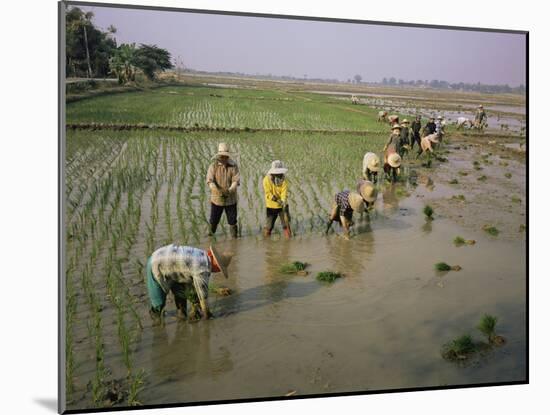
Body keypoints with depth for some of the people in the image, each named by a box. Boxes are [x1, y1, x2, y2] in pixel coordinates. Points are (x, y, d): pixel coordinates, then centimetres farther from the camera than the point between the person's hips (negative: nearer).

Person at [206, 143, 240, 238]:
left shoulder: (233, 166, -4)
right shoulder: (213, 166, -5)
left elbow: (236, 180, -11)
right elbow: (210, 181, -14)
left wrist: (230, 190, -29)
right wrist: (218, 190, -31)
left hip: (230, 199, 0)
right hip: (216, 198, 0)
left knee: (232, 220, 9)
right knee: (213, 220, 10)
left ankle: (234, 237, 23)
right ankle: (210, 235, 29)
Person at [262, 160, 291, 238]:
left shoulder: (284, 180, -9)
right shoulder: (267, 179, -14)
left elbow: (284, 192, -17)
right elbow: (268, 193, -18)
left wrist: (283, 201, -36)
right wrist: (276, 200, -31)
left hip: (282, 205, 1)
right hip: (271, 206, -1)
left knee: (286, 223, 4)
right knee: (269, 225, 8)